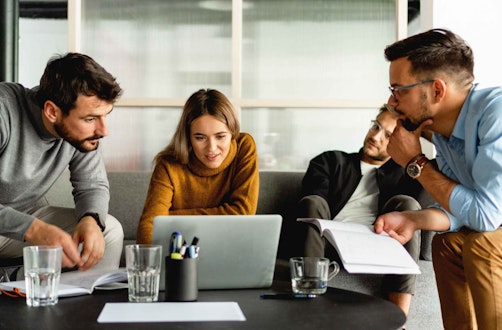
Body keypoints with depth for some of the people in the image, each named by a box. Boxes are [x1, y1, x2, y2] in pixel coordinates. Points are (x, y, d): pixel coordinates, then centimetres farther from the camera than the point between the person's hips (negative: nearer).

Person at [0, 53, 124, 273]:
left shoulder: (83, 127, -13)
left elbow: (92, 186, -2)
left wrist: (90, 219, -24)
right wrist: (33, 230, -43)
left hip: (29, 214, 5)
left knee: (110, 230, -10)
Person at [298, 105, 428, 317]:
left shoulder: (402, 173, 25)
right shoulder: (331, 161, 22)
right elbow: (312, 205, 5)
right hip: (327, 244, 0)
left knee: (407, 203, -21)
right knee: (313, 203, -25)